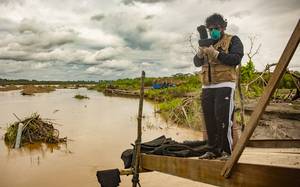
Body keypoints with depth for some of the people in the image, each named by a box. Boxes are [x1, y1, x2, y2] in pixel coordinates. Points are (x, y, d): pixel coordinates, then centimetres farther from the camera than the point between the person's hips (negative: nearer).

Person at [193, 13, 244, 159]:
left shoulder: (233, 40, 6)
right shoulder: (207, 43, 22)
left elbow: (236, 59, -10)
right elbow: (197, 63, 13)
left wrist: (216, 53, -17)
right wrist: (200, 52, -8)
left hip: (224, 85, -5)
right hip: (207, 87, 6)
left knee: (223, 118, -10)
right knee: (209, 119, 5)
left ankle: (226, 151, 0)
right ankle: (213, 150, 14)